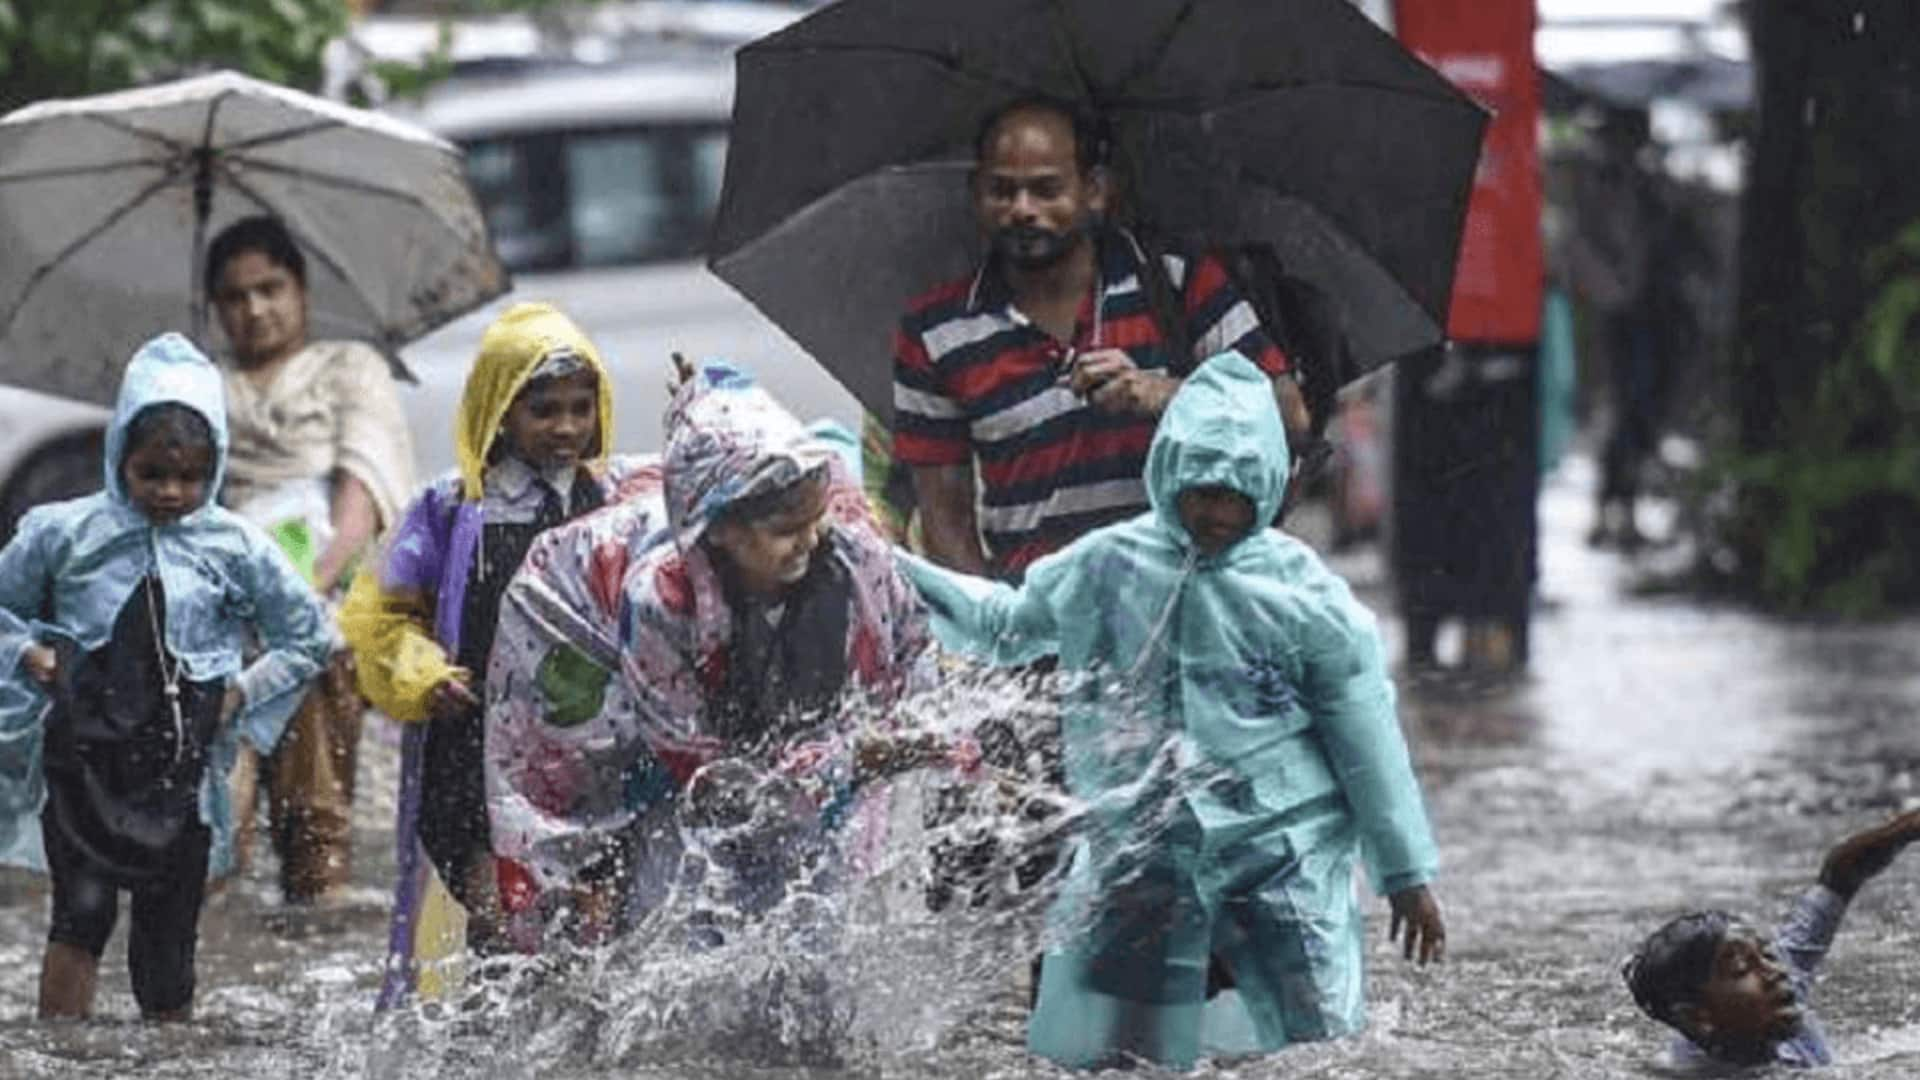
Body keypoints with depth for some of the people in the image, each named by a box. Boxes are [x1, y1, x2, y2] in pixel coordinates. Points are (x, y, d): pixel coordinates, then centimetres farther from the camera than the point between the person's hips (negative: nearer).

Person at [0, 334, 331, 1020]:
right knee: (83, 910, -19)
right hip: (83, 757, -1)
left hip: (181, 772, 2)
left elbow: (308, 637, 12)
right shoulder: (63, 534, -1)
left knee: (168, 940, 6)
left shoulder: (236, 549, 1)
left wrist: (242, 694, 1)